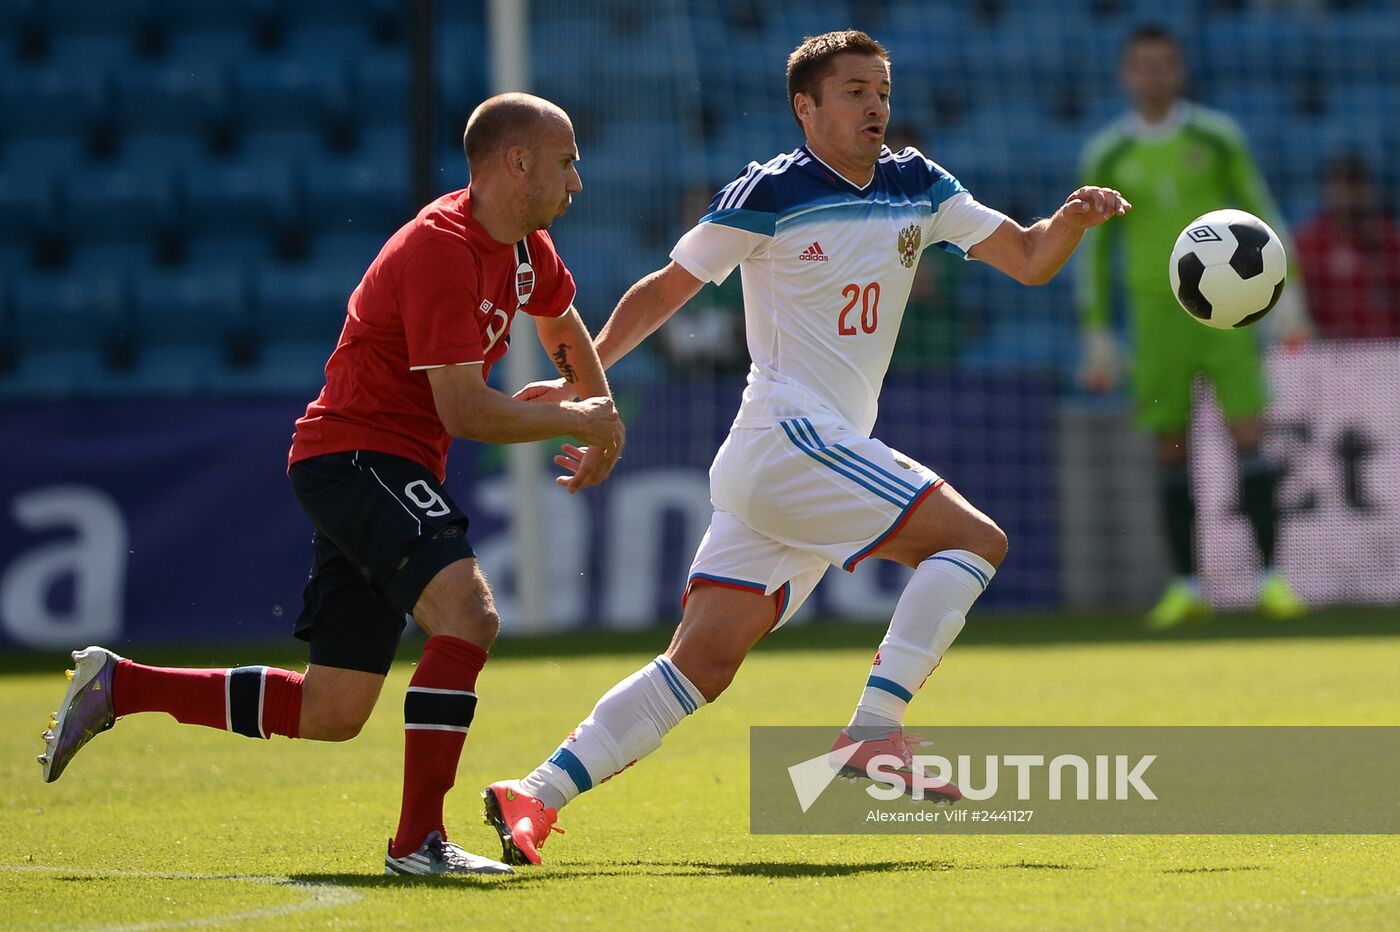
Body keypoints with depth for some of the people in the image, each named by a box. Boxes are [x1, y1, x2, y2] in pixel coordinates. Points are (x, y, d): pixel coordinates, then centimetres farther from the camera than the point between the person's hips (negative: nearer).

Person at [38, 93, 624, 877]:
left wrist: (603, 421, 20)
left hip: (390, 473, 10)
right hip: (356, 453, -10)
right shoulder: (441, 250, -20)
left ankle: (116, 684, 19)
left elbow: (564, 325, 33)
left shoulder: (526, 247, 10)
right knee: (468, 612, -30)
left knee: (329, 715, 7)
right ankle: (419, 838, -28)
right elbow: (465, 412, -24)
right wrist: (575, 420, -12)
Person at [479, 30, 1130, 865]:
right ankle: (874, 730, -21)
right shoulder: (768, 195, -5)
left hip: (831, 455, 7)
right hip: (787, 442, -7)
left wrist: (1073, 219, -9)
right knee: (974, 539, -17)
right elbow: (667, 289, 2)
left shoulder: (917, 187, 12)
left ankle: (537, 795, -2)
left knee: (705, 660, 0)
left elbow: (1028, 259, 12)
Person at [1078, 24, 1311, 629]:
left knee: (1248, 437, -9)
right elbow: (1094, 248, 8)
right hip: (1157, 309, 1)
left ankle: (1271, 579, -6)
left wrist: (1287, 294, -4)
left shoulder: (1218, 136, 1)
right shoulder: (1105, 155, 3)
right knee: (1170, 449, 1)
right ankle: (1186, 588, 9)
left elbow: (1261, 214, 5)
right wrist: (1096, 336, 5)